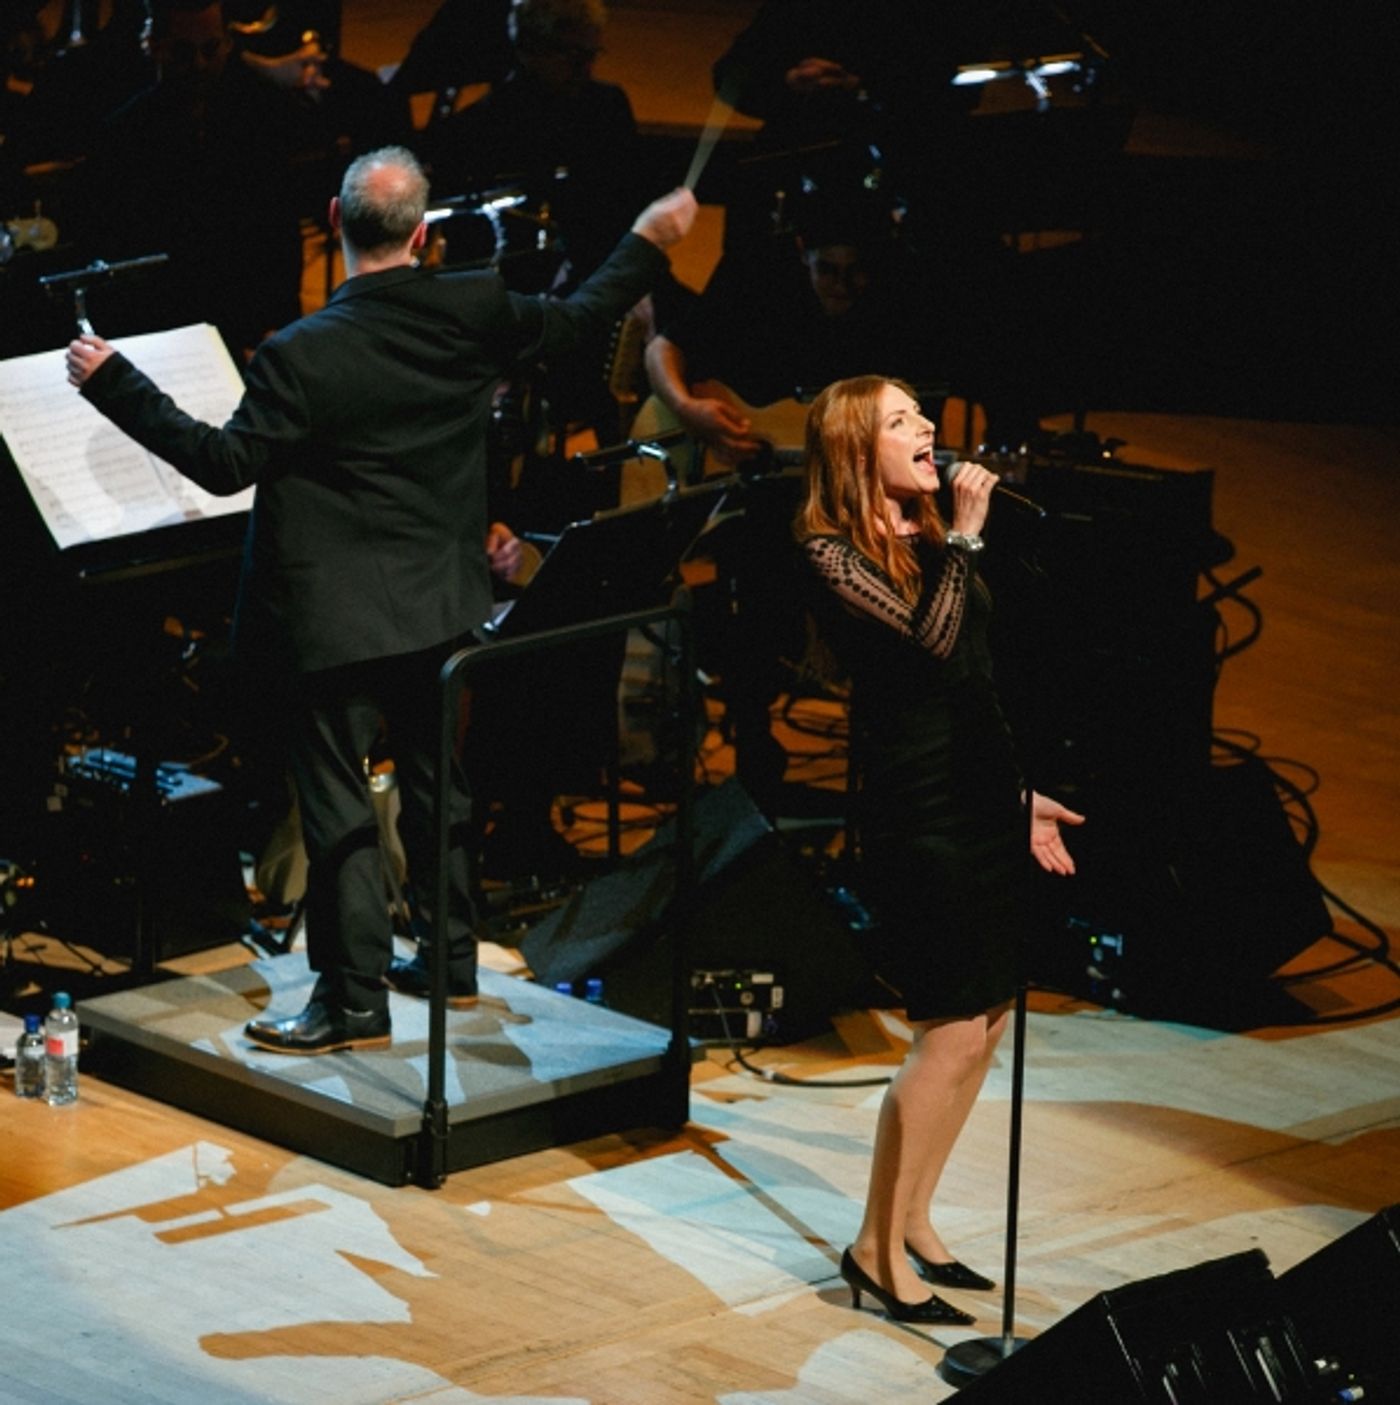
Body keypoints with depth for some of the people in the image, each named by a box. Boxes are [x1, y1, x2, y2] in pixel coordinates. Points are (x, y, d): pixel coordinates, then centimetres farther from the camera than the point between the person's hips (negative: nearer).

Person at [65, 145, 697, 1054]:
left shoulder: (302, 356, -21)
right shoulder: (475, 313, -8)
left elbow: (225, 464, -19)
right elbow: (577, 321, 8)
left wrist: (114, 383, -16)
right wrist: (649, 242, 23)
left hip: (340, 617, -6)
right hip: (446, 603, 6)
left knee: (337, 801, 1)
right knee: (437, 780, 20)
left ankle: (357, 999, 3)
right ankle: (452, 959, 32)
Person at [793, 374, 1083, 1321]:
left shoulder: (929, 538, 13)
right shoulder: (834, 552, -10)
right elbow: (931, 644, -24)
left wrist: (1021, 795, 18)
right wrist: (965, 536, -18)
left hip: (985, 805, 8)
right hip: (918, 813, -8)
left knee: (986, 1026, 10)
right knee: (950, 1035, -8)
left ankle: (914, 1221, 23)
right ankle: (878, 1252, 2)